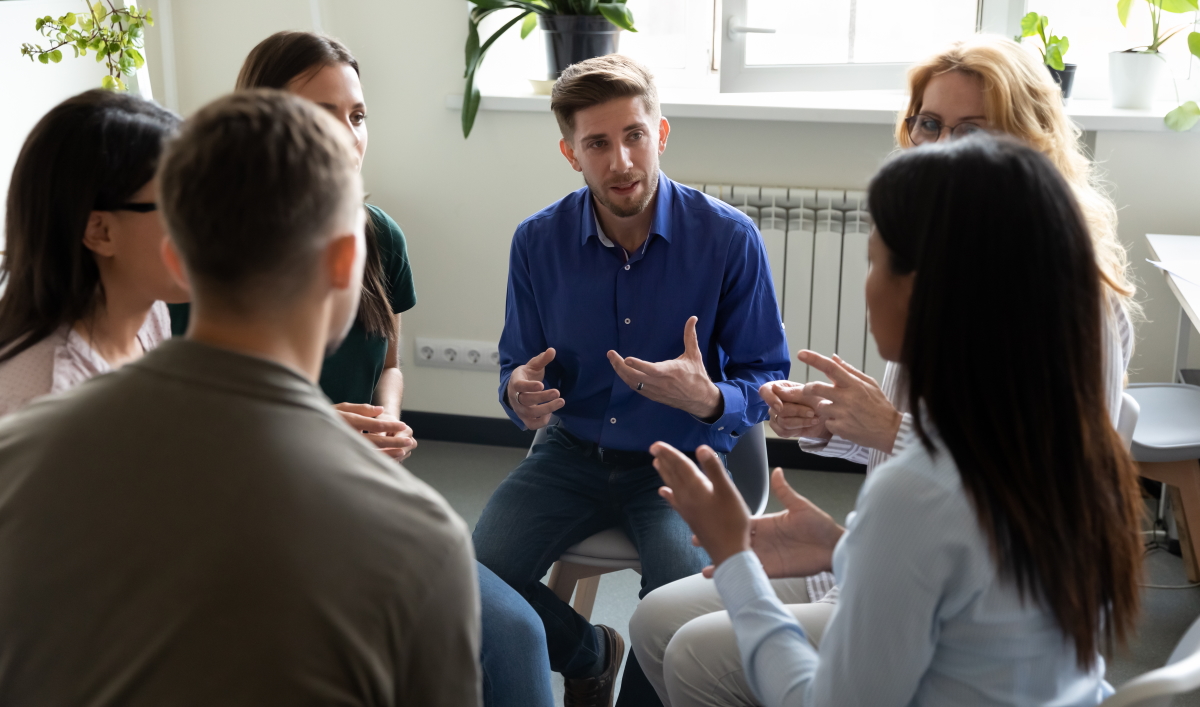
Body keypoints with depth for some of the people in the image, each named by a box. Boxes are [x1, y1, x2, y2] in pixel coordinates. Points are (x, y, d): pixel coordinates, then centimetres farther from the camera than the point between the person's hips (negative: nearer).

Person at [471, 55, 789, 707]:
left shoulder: (728, 238, -12)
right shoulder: (537, 241, -4)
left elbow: (767, 382, -6)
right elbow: (517, 369, 7)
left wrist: (708, 399, -30)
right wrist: (519, 394, -19)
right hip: (573, 451, 3)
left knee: (679, 592, -32)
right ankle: (590, 654, 15)